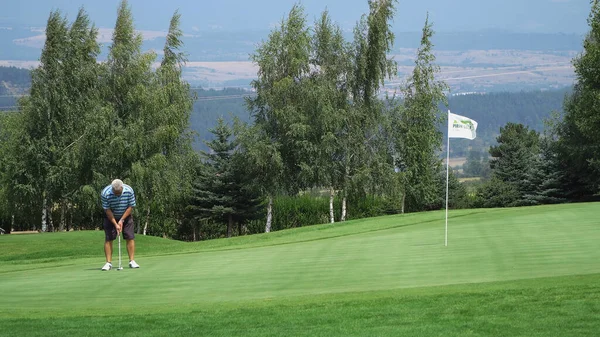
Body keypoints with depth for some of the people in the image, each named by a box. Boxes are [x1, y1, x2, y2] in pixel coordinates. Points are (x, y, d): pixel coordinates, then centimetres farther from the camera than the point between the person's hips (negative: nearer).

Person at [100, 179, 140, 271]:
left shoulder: (129, 191, -23)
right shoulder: (105, 193, -27)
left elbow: (130, 207, -13)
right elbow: (107, 210, -19)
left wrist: (121, 220, -16)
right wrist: (115, 224, -21)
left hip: (126, 216, 1)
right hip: (111, 217, -1)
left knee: (130, 238, -7)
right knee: (108, 239, -8)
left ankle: (132, 261, -3)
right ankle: (108, 263, -5)